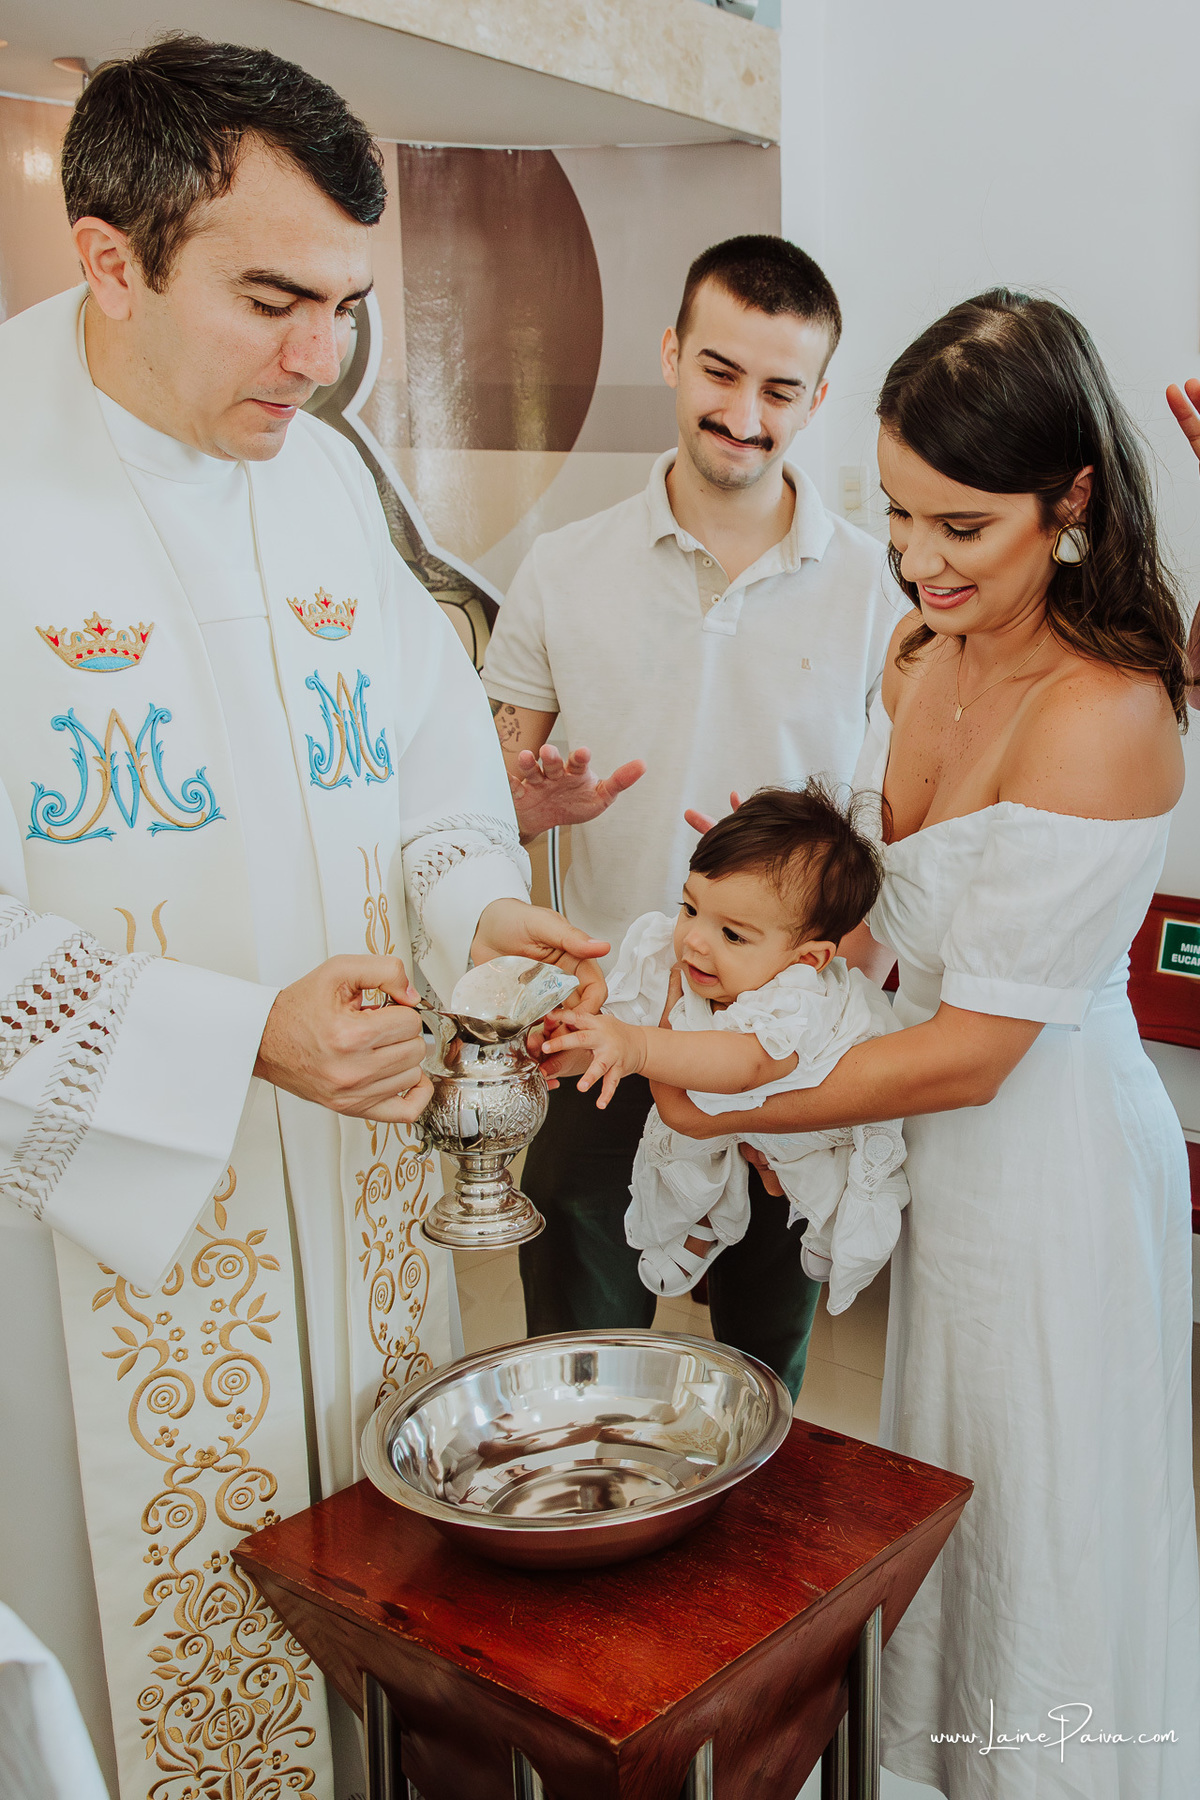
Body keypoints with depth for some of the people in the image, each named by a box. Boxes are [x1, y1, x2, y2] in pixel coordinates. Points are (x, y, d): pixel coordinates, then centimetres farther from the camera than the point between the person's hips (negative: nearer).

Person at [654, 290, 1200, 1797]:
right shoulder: (922, 648, -2)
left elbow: (971, 1049, -25)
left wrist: (709, 1100, -19)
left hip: (1051, 1159, -8)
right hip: (934, 1149, 8)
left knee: (1043, 1532, 15)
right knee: (937, 1492, 26)